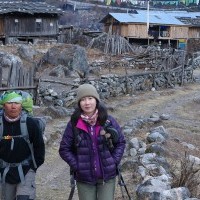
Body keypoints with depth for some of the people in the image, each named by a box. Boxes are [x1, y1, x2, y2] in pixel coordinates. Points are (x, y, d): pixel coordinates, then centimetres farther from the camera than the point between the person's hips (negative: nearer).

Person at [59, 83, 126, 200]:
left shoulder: (108, 120, -5)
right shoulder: (74, 124, -7)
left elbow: (121, 142, 5)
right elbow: (64, 149, -1)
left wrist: (114, 162, -4)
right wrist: (76, 166, -8)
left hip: (107, 176, 0)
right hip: (84, 178, 0)